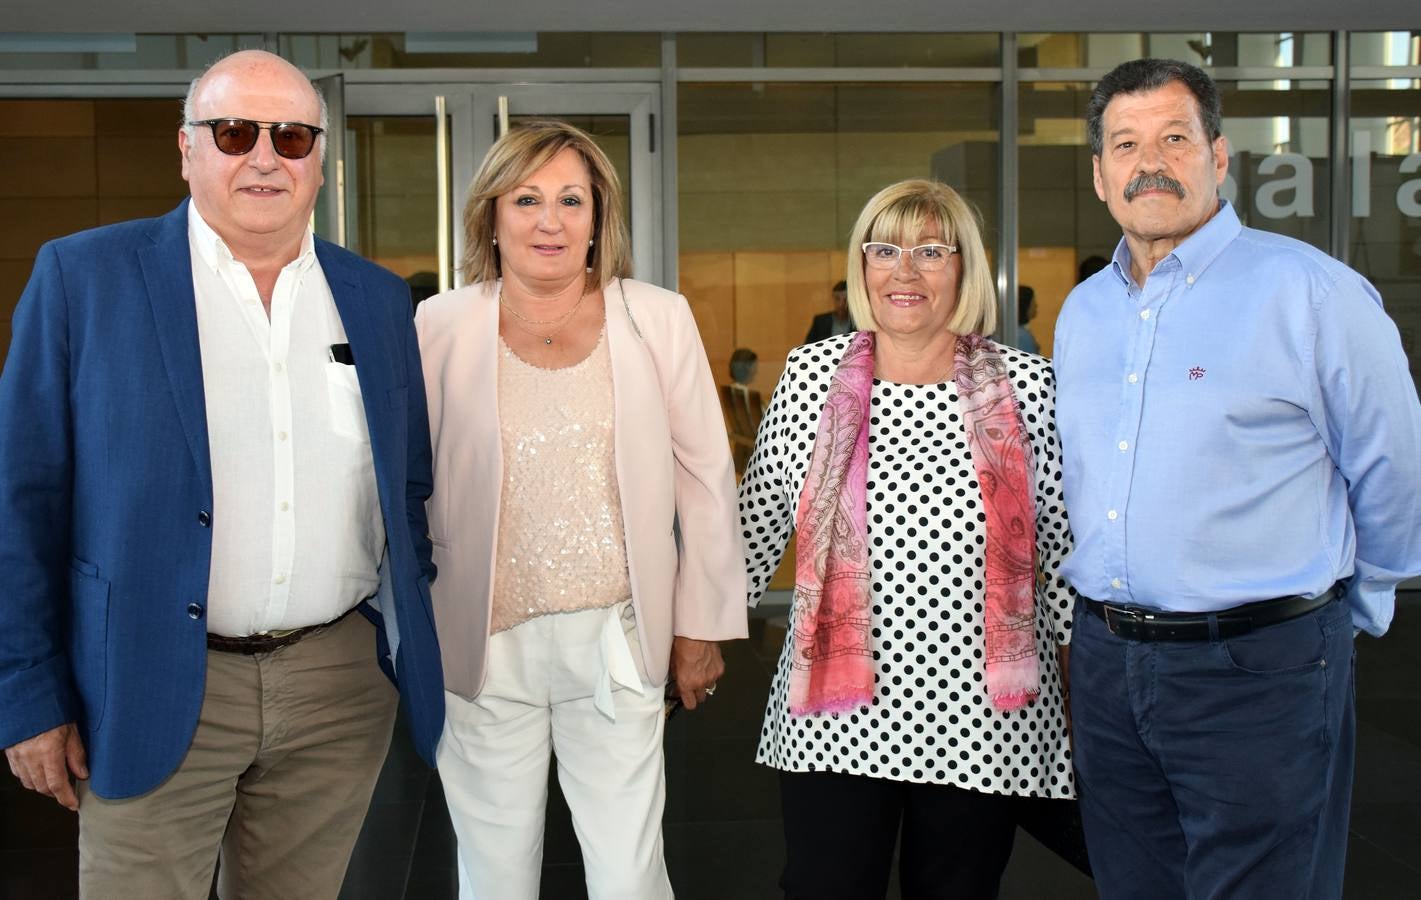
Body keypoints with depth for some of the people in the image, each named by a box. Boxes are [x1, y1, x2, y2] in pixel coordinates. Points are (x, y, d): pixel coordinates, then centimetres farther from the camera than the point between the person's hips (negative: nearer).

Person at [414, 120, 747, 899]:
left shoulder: (657, 321, -1)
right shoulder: (439, 327, -1)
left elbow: (705, 479, 3)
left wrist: (701, 626, 4)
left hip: (616, 644, 0)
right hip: (482, 645, 1)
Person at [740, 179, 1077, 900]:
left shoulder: (1026, 385, -2)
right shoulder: (811, 375, 1)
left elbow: (1062, 543, 5)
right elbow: (758, 524, 9)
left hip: (981, 723, 0)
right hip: (833, 720, 0)